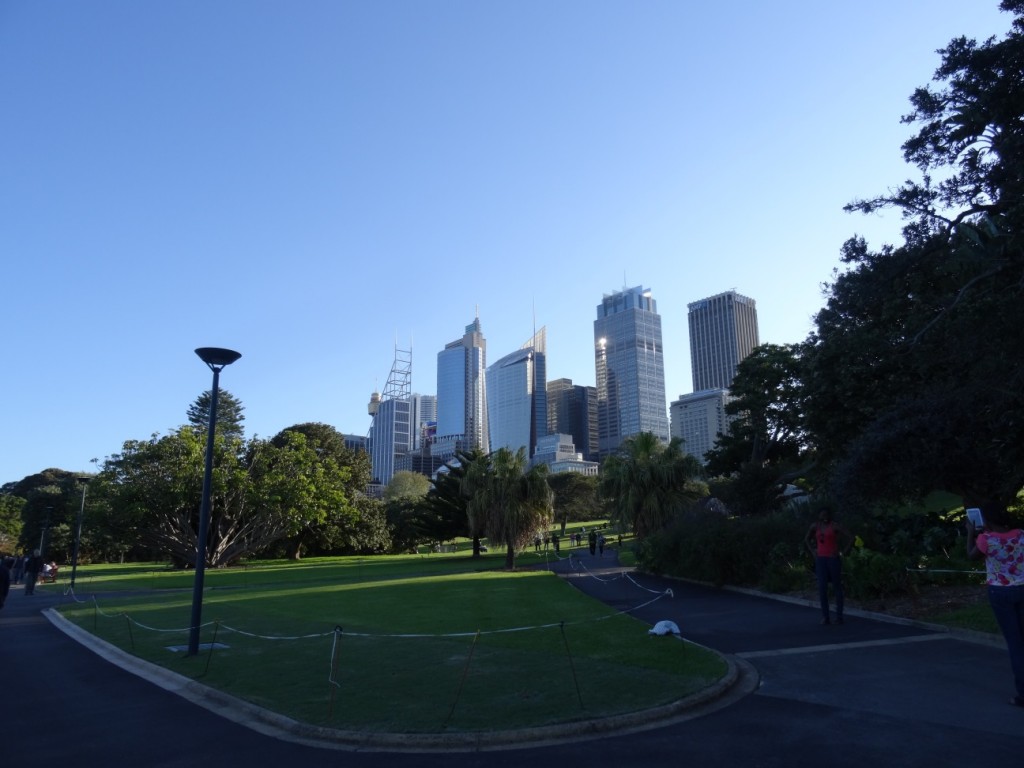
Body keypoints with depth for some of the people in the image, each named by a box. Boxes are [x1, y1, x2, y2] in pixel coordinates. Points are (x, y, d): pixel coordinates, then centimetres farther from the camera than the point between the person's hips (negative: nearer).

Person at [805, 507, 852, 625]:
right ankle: (825, 617, -1)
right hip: (820, 560, 4)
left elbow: (851, 538, -11)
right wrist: (813, 551, 12)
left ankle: (839, 616, 11)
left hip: (833, 559, -3)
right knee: (822, 588, -4)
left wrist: (843, 552, -9)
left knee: (837, 587, 4)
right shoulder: (815, 526, 8)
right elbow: (806, 539, 24)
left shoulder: (835, 526, -7)